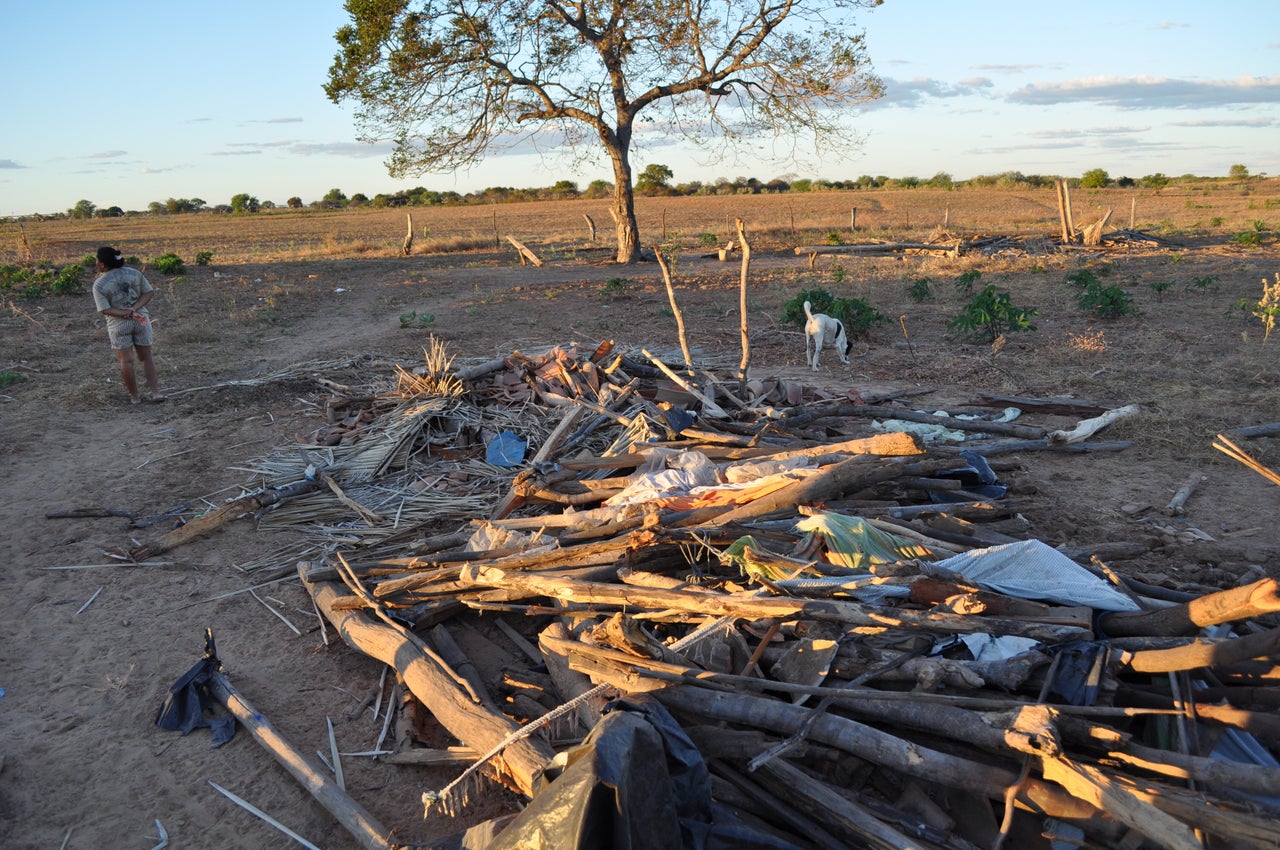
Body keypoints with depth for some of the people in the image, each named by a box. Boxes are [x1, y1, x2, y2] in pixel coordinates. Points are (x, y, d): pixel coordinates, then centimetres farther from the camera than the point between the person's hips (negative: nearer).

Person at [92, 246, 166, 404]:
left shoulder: (99, 285, -9)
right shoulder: (134, 273, 0)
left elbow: (105, 309, -14)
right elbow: (149, 293, -2)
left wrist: (126, 314, -15)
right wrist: (134, 309, -12)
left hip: (118, 324, -3)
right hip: (141, 319, 3)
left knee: (126, 361, 6)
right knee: (146, 357, 12)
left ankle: (134, 397, 13)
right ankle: (155, 393, 5)